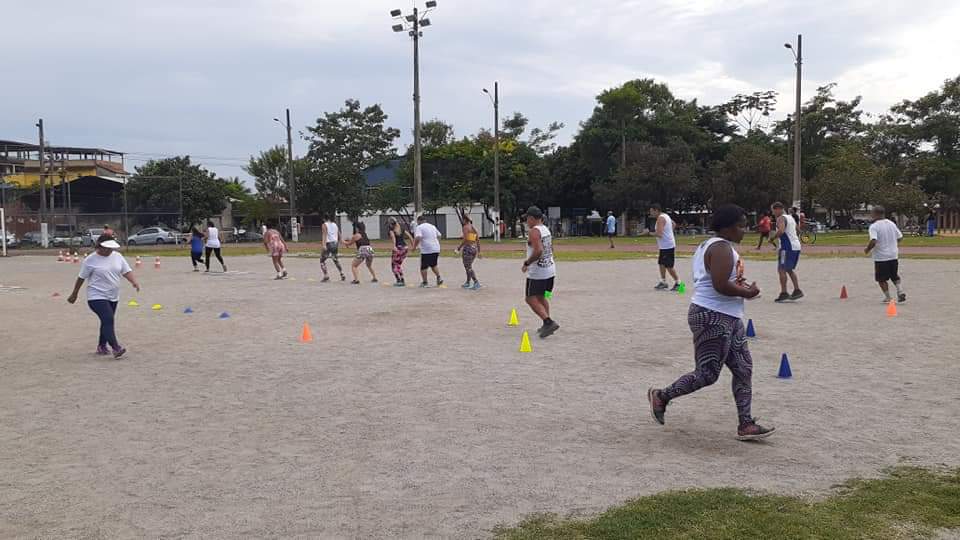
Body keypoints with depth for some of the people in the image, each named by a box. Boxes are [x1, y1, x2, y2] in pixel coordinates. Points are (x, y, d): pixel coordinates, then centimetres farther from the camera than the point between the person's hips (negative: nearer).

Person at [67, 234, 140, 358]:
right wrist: (74, 295, 7)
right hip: (97, 297, -6)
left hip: (113, 297, 6)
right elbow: (81, 278, -1)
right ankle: (116, 348, -24)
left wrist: (134, 282, -18)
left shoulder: (117, 256, 5)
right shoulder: (91, 260, -9)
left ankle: (102, 346, 30)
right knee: (108, 320, -19)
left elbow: (126, 271, 2)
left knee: (107, 322, 14)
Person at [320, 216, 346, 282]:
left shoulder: (324, 225, 0)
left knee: (322, 260, 4)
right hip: (335, 244, 6)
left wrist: (324, 245, -22)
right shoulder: (335, 225, 16)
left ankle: (326, 276, -8)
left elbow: (325, 234, -15)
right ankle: (342, 276, 12)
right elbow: (339, 236, 17)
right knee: (336, 261, 19)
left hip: (328, 244, -6)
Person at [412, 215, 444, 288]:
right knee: (433, 265, 22)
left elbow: (418, 238, -20)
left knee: (423, 267, 5)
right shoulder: (432, 226, 16)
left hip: (426, 251, -7)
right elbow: (439, 235, 24)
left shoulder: (419, 227, -5)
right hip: (436, 249, 7)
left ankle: (424, 282, 6)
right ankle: (439, 277, 9)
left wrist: (414, 246, -9)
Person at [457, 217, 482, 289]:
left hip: (467, 248, -8)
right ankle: (468, 283, 26)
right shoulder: (474, 228, 15)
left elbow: (465, 240, -18)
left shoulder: (465, 227, -7)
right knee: (469, 267, 20)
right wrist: (478, 252, 16)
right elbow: (478, 241, 14)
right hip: (474, 248, 8)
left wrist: (459, 248, -9)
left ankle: (476, 283, -16)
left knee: (468, 268, -4)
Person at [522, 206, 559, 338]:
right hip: (550, 269, 9)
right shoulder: (546, 229, 13)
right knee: (541, 298, 22)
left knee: (531, 299, -5)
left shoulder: (534, 231, -16)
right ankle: (547, 325, 23)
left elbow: (538, 251, -27)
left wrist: (527, 263, -16)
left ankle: (548, 322, -17)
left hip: (537, 272, -9)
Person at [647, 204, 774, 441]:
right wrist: (747, 292, -12)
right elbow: (721, 285, -27)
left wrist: (737, 281, 14)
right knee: (707, 374, -4)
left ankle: (746, 424, 12)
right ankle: (661, 396, 12)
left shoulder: (709, 245, 17)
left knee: (744, 370, 9)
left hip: (728, 319, 11)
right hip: (713, 318, -11)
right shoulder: (722, 248, -17)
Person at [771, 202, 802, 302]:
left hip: (787, 247, -9)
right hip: (796, 246, 9)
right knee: (790, 269, 19)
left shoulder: (781, 218, -9)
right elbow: (798, 229, 28)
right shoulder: (791, 218, 20)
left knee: (782, 269, -5)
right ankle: (797, 290, 14)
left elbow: (781, 231, -26)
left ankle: (784, 293, -9)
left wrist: (773, 237, -12)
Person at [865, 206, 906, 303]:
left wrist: (867, 250, -10)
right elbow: (900, 237, 10)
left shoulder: (874, 226, -14)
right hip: (894, 255, 6)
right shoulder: (892, 223, 5)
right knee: (895, 276, 19)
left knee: (882, 279, 8)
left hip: (880, 257, -5)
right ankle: (900, 291, 1)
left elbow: (873, 241, -26)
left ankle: (887, 297, 9)